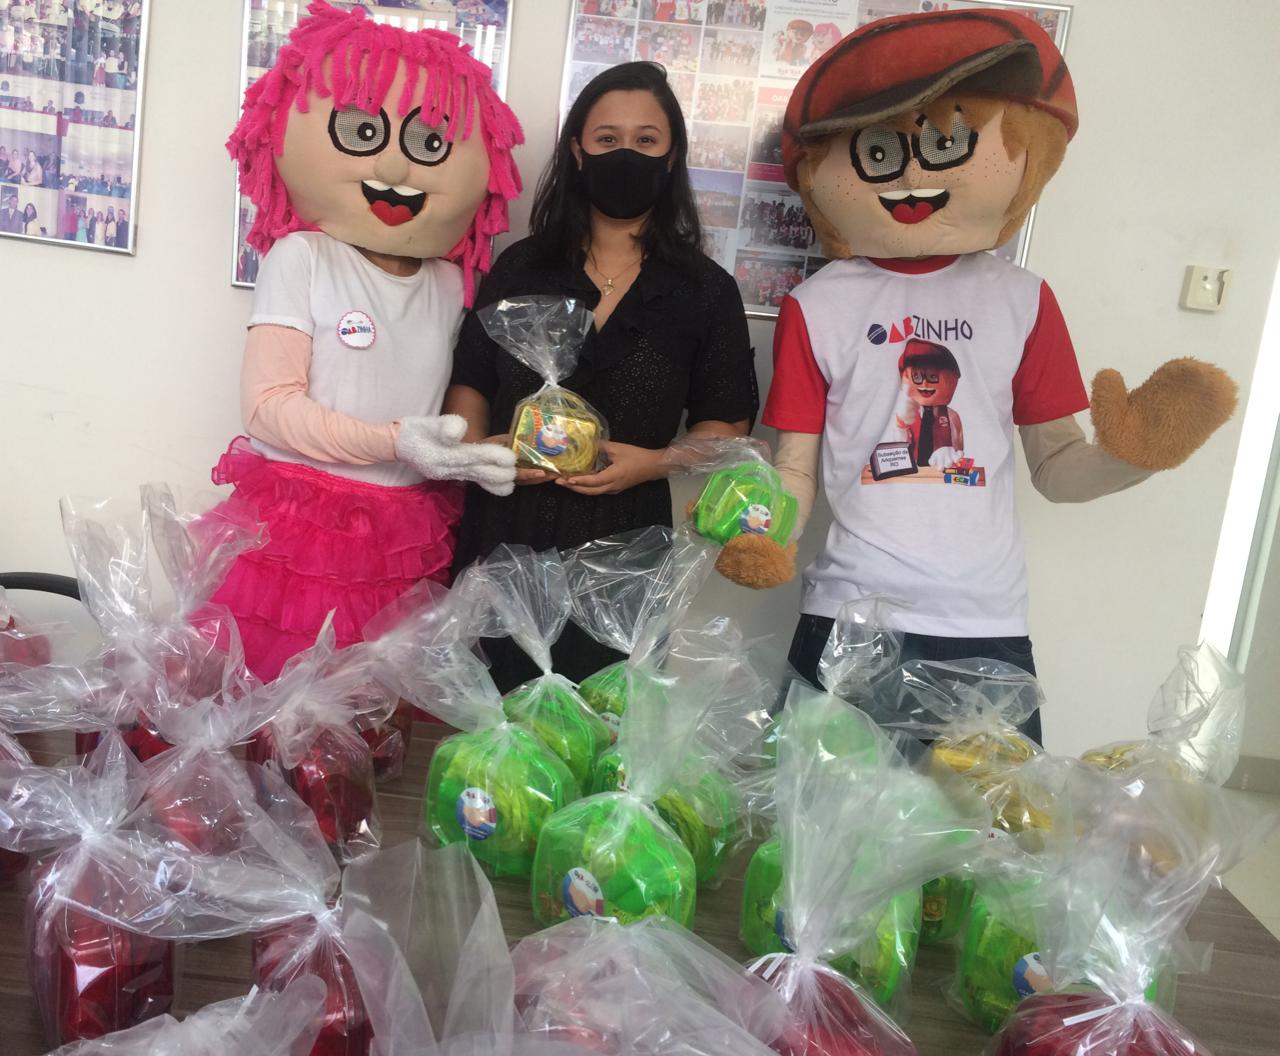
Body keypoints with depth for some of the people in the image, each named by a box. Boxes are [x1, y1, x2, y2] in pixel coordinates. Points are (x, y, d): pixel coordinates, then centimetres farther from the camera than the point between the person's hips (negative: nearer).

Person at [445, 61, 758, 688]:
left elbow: (724, 426, 5)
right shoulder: (521, 267, 8)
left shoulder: (705, 291, 3)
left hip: (623, 540, -1)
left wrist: (652, 462, -13)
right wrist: (477, 447, -8)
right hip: (504, 530, 2)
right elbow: (469, 383, 12)